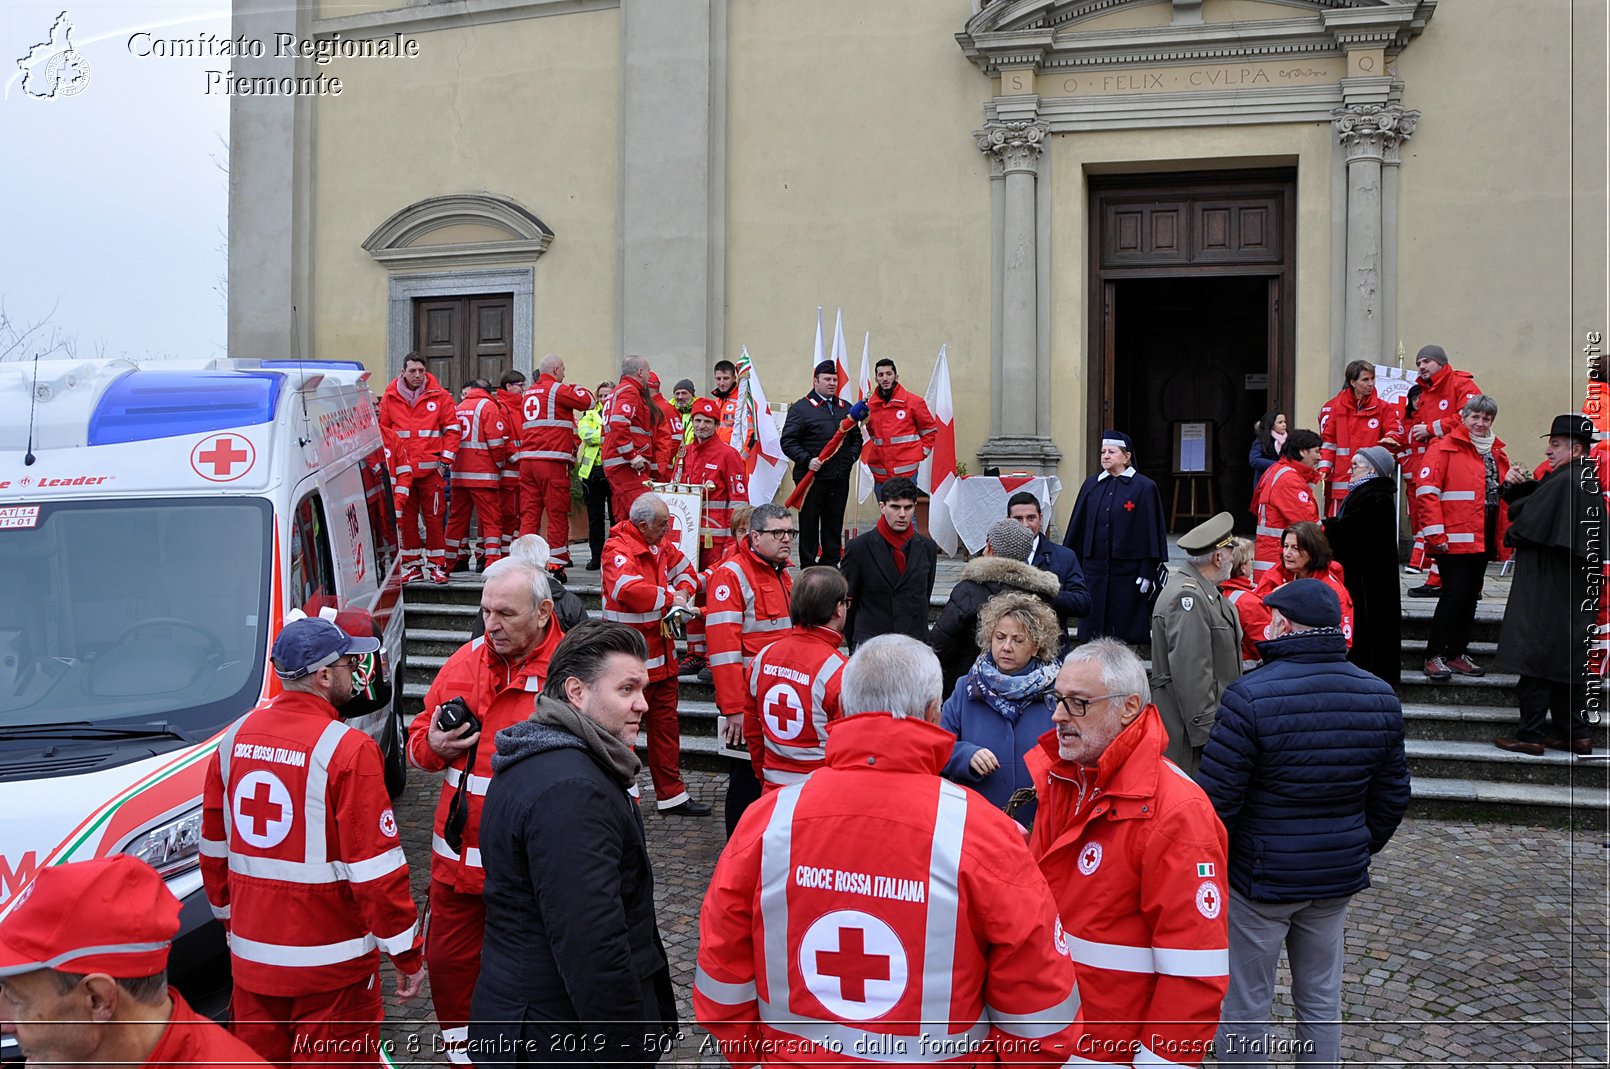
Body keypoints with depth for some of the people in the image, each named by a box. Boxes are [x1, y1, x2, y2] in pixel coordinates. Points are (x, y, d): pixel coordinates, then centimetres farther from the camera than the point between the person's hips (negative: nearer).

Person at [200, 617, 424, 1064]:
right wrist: (407, 955, -9)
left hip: (251, 955, 6)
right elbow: (376, 870, -18)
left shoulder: (236, 738, 2)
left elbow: (214, 847, 11)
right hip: (329, 962, -6)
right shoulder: (348, 750, -18)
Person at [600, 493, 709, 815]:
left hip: (662, 651, 9)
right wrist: (669, 598, -21)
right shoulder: (618, 549, -17)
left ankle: (671, 794, 25)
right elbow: (628, 589, -34)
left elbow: (684, 570, 23)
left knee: (665, 721, 15)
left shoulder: (661, 545, 9)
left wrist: (683, 591, 0)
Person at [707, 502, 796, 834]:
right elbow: (723, 646, -20)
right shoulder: (730, 575, -13)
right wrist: (733, 707, -23)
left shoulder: (784, 575, 15)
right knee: (747, 784, 3)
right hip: (749, 705, -8)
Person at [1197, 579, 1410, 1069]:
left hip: (1260, 878, -6)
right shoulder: (1379, 696, -1)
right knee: (1321, 997, 20)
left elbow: (1217, 799, -18)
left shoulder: (1251, 696, -21)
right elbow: (1392, 796, 9)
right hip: (1337, 878, 6)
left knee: (1244, 1007, 8)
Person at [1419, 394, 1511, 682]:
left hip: (1484, 538, 7)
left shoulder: (1497, 452, 14)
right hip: (1454, 538, -7)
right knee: (1455, 592, -11)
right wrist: (1435, 533, -17)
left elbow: (1502, 492, 23)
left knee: (1471, 595, 11)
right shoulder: (1446, 447, -7)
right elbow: (1427, 489, -13)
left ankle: (1457, 654, 19)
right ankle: (1434, 656, -3)